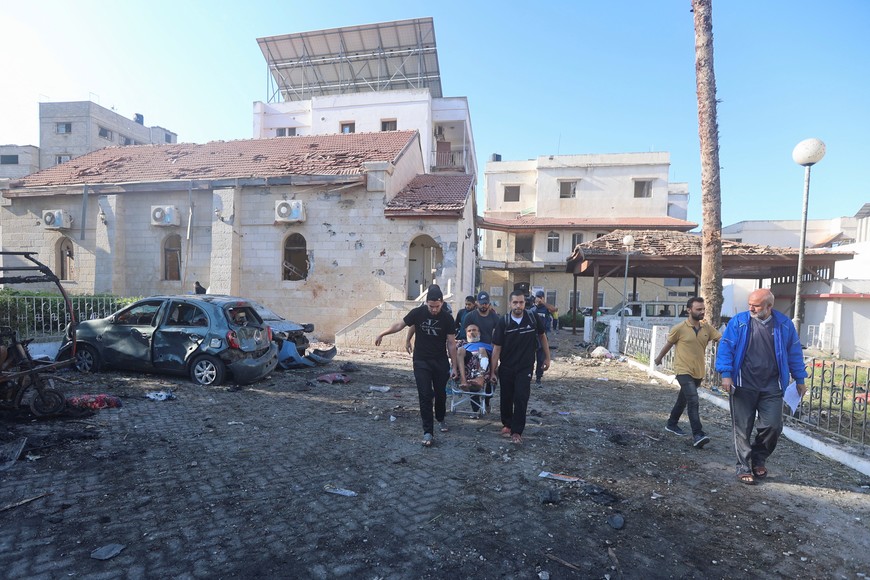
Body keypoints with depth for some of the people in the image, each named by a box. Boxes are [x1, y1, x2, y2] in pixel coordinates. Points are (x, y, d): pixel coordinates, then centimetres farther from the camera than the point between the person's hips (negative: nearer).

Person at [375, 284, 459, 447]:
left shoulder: (447, 319, -10)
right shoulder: (418, 313, -11)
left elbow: (451, 344, -4)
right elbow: (400, 325, 1)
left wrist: (454, 366, -3)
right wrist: (382, 333, 3)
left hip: (441, 362, 1)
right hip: (421, 362, -1)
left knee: (441, 393, 15)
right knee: (425, 396, -4)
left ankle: (441, 419, 42)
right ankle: (427, 431, 4)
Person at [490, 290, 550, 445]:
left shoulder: (533, 319, -9)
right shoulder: (503, 322, -12)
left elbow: (542, 336, 9)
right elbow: (496, 348, -8)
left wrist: (547, 357, 10)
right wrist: (493, 371, -7)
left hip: (525, 368, 0)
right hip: (506, 368, 1)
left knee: (521, 399, -6)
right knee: (506, 398, 12)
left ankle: (517, 431, 6)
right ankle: (507, 424, 33)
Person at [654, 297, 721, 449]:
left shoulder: (707, 328, 3)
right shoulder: (679, 328, -10)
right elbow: (668, 344, 3)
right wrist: (659, 358, 15)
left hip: (698, 372, 6)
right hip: (684, 371, -6)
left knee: (683, 399, 19)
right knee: (693, 401, -17)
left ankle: (672, 423, 36)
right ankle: (697, 435, -17)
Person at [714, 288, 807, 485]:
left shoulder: (784, 325, 3)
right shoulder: (738, 322, -3)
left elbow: (794, 353, 13)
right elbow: (725, 348, -5)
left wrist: (799, 379, 15)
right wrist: (726, 374, -12)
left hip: (771, 387, 2)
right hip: (743, 386, -2)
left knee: (773, 425, -1)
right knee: (743, 428, 4)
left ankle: (758, 459, 26)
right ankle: (744, 468, 18)